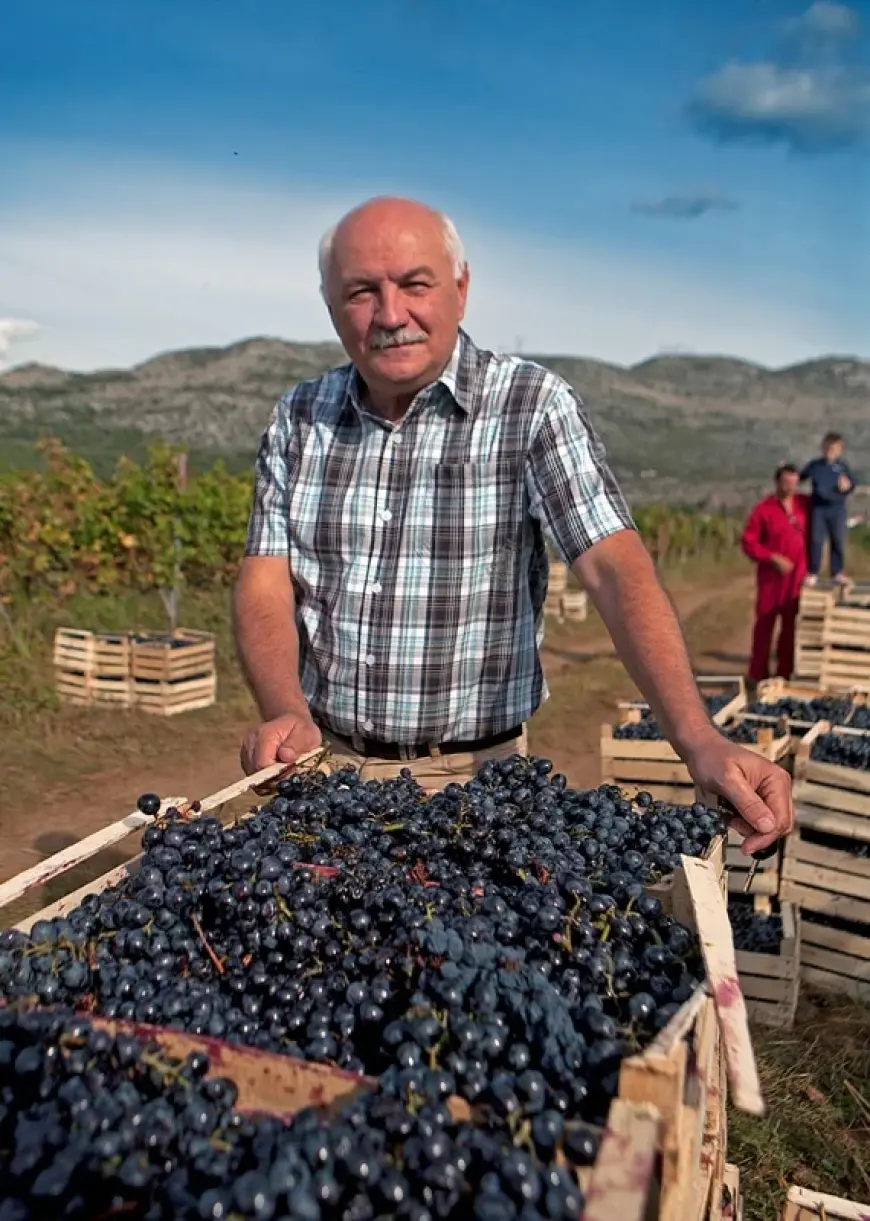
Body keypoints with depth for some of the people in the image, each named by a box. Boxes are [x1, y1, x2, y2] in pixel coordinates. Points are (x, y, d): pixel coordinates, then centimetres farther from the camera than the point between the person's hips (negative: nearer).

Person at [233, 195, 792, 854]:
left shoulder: (532, 405, -9)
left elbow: (615, 568, -19)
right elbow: (265, 586, -2)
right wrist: (289, 715, -21)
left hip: (471, 776, -2)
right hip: (319, 767, 3)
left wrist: (700, 740, -30)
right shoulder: (298, 418, 3)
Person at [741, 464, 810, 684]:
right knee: (765, 623, 1)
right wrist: (774, 558, -18)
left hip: (797, 576, 4)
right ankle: (758, 674, 7)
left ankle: (785, 672, 18)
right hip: (771, 576, -4)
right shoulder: (763, 509, -8)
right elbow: (748, 542, -10)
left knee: (791, 624, 8)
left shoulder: (805, 505, 2)